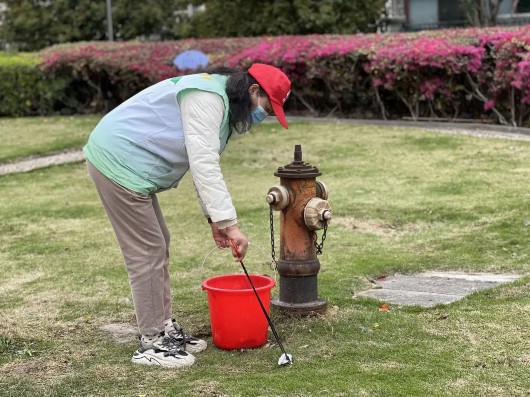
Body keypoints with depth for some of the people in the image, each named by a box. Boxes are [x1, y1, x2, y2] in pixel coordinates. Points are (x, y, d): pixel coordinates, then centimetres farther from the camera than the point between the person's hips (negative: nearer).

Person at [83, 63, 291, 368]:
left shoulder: (221, 103, 14)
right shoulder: (207, 98, -20)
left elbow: (205, 164, 19)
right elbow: (204, 165, -27)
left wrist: (214, 217, 13)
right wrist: (230, 223, -27)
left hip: (130, 163, 11)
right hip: (118, 161, -11)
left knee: (159, 244, 15)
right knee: (147, 251, -7)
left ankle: (165, 328, 24)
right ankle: (152, 343, 2)